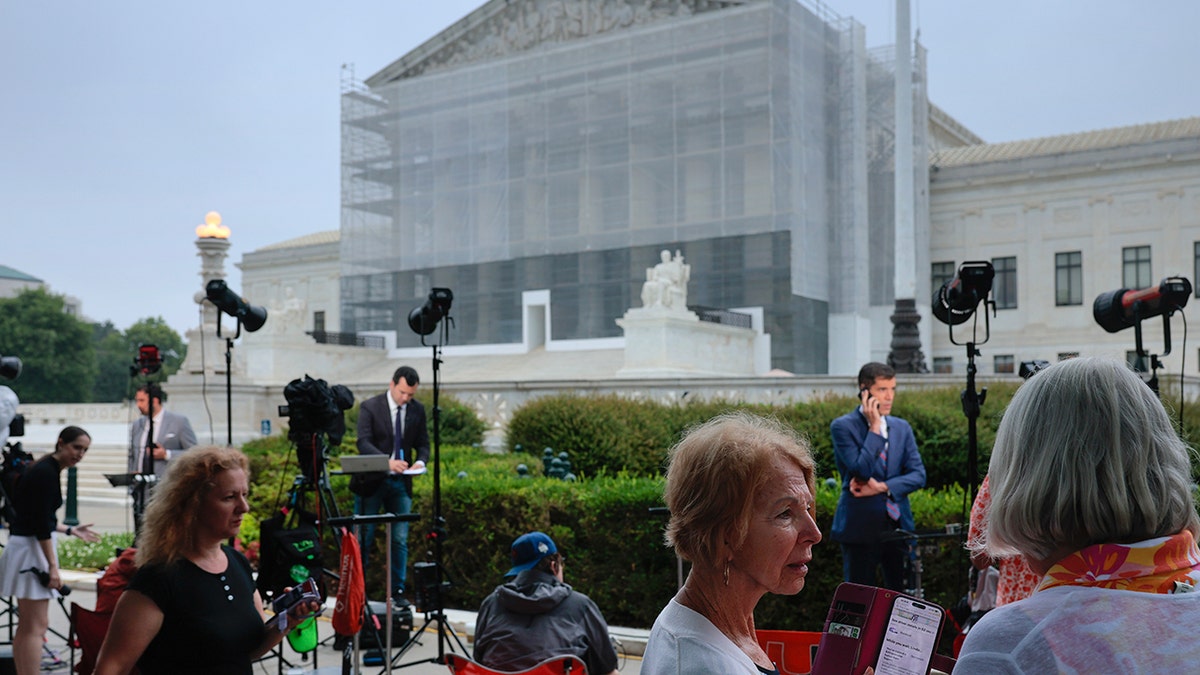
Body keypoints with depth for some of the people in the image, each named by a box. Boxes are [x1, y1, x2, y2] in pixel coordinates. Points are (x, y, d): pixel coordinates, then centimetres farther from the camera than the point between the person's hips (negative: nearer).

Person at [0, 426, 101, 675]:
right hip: (31, 550, -10)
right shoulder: (47, 472, -16)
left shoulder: (46, 470, 13)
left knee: (27, 625, 13)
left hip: (27, 547, 10)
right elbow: (40, 523, -20)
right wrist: (52, 566, -21)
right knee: (37, 626, -8)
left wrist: (71, 530, 23)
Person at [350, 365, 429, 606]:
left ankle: (397, 591, 13)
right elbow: (363, 443, -16)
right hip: (371, 480, -3)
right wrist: (388, 461, -32)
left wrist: (420, 461, -14)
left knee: (400, 539, 4)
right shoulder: (370, 407, -8)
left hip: (401, 483, 3)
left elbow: (423, 443, 9)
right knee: (363, 537, 2)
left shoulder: (417, 409, 5)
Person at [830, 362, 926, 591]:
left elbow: (918, 475, 5)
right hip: (861, 526, -4)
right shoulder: (843, 426, -4)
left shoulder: (902, 427, 12)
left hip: (898, 524, 4)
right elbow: (862, 470, -16)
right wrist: (874, 427, -13)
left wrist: (882, 487, -9)